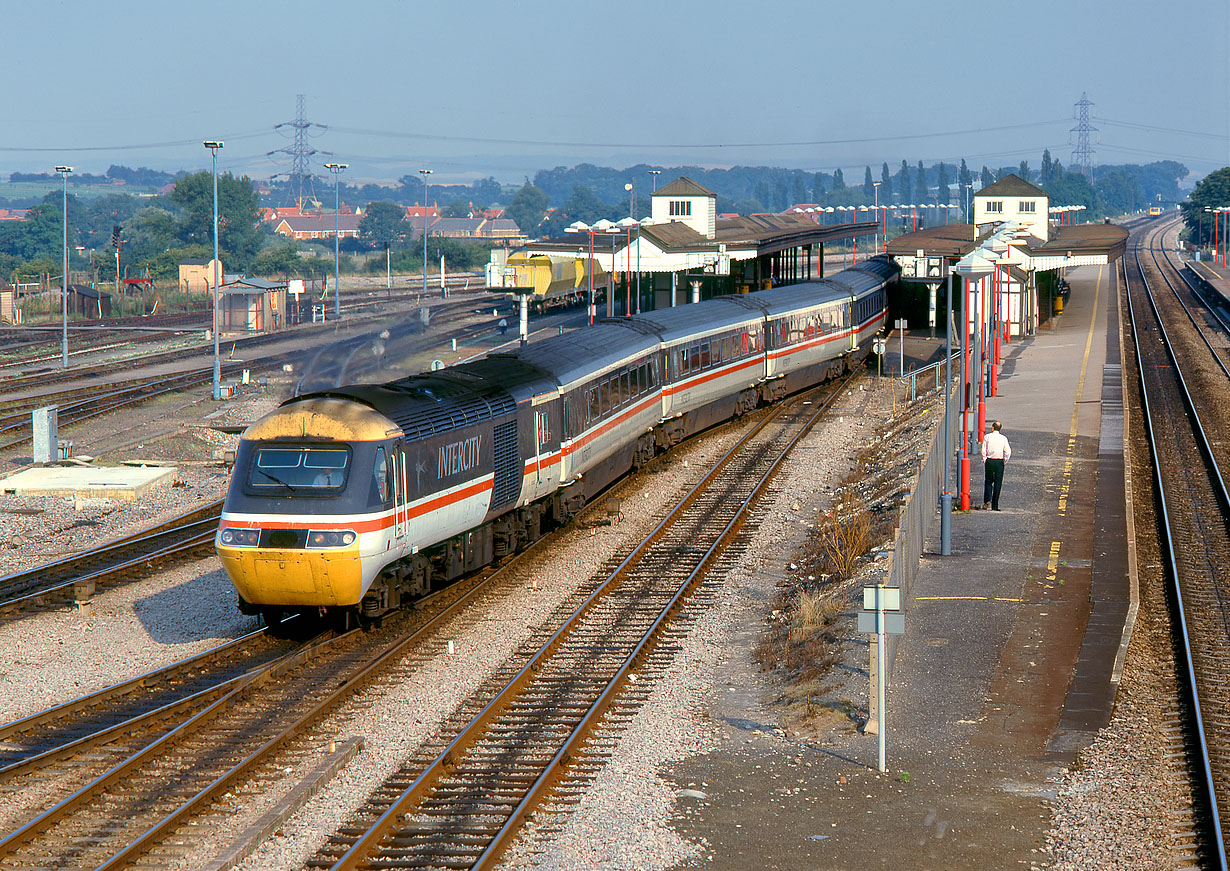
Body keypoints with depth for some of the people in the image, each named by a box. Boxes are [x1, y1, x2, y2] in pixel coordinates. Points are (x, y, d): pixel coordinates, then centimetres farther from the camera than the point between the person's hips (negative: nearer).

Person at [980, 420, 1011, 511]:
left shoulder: (987, 437, -1)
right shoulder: (1003, 438, 0)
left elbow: (983, 451, -6)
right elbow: (1008, 452, -7)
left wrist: (984, 460, 5)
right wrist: (1004, 461, 6)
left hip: (989, 461, 0)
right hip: (999, 462, 0)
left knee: (988, 482, 14)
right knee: (997, 484, 5)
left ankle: (987, 500, -6)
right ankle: (994, 506, 4)